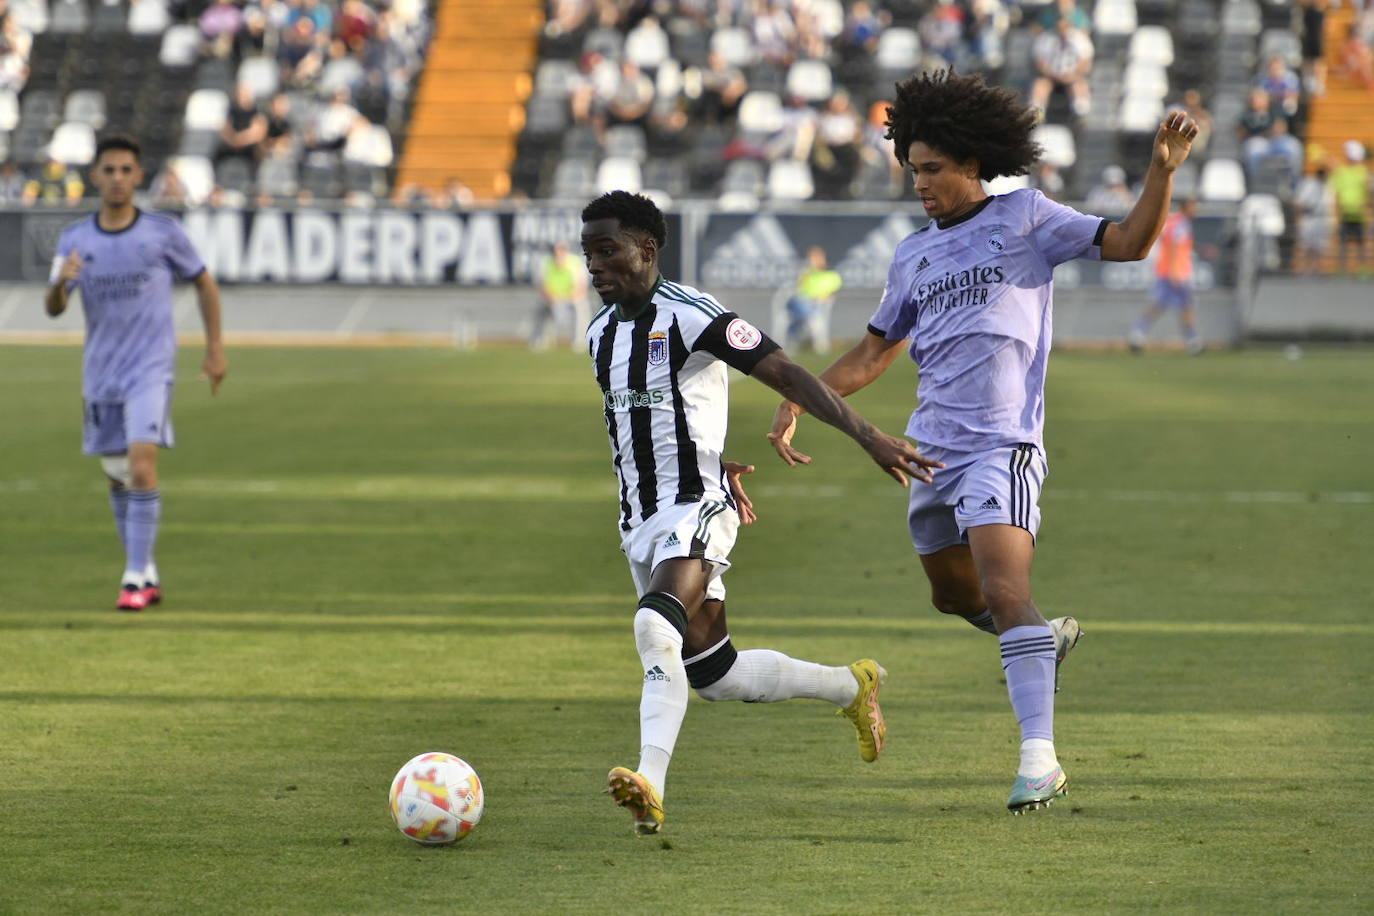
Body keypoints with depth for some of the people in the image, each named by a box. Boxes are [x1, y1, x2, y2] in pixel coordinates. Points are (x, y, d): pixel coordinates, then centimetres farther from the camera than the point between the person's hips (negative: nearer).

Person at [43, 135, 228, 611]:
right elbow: (53, 308, -3)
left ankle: (136, 579, -16)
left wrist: (215, 348, 6)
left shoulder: (164, 232, -3)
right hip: (100, 373, 4)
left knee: (141, 465, -19)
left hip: (150, 370, -4)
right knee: (118, 476, 10)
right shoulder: (74, 239, 2)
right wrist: (61, 280, -26)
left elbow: (204, 283, 10)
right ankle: (147, 574, 25)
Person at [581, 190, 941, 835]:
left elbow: (787, 375, -16)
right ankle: (851, 687, 32)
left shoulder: (690, 316, -12)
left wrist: (868, 437, -23)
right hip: (639, 521, 9)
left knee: (655, 626, -32)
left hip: (694, 512, -8)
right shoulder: (600, 335, 12)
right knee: (712, 674, 10)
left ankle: (650, 786, -40)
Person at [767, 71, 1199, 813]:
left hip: (1002, 444, -7)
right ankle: (1046, 639, 48)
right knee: (954, 595, 17)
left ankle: (1039, 758, -24)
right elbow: (871, 354, 22)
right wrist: (796, 405, 13)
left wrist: (1161, 173, -20)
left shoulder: (1025, 217, 1)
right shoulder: (914, 255, 15)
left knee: (1003, 590, -21)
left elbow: (1127, 244, -6)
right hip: (932, 446, 7)